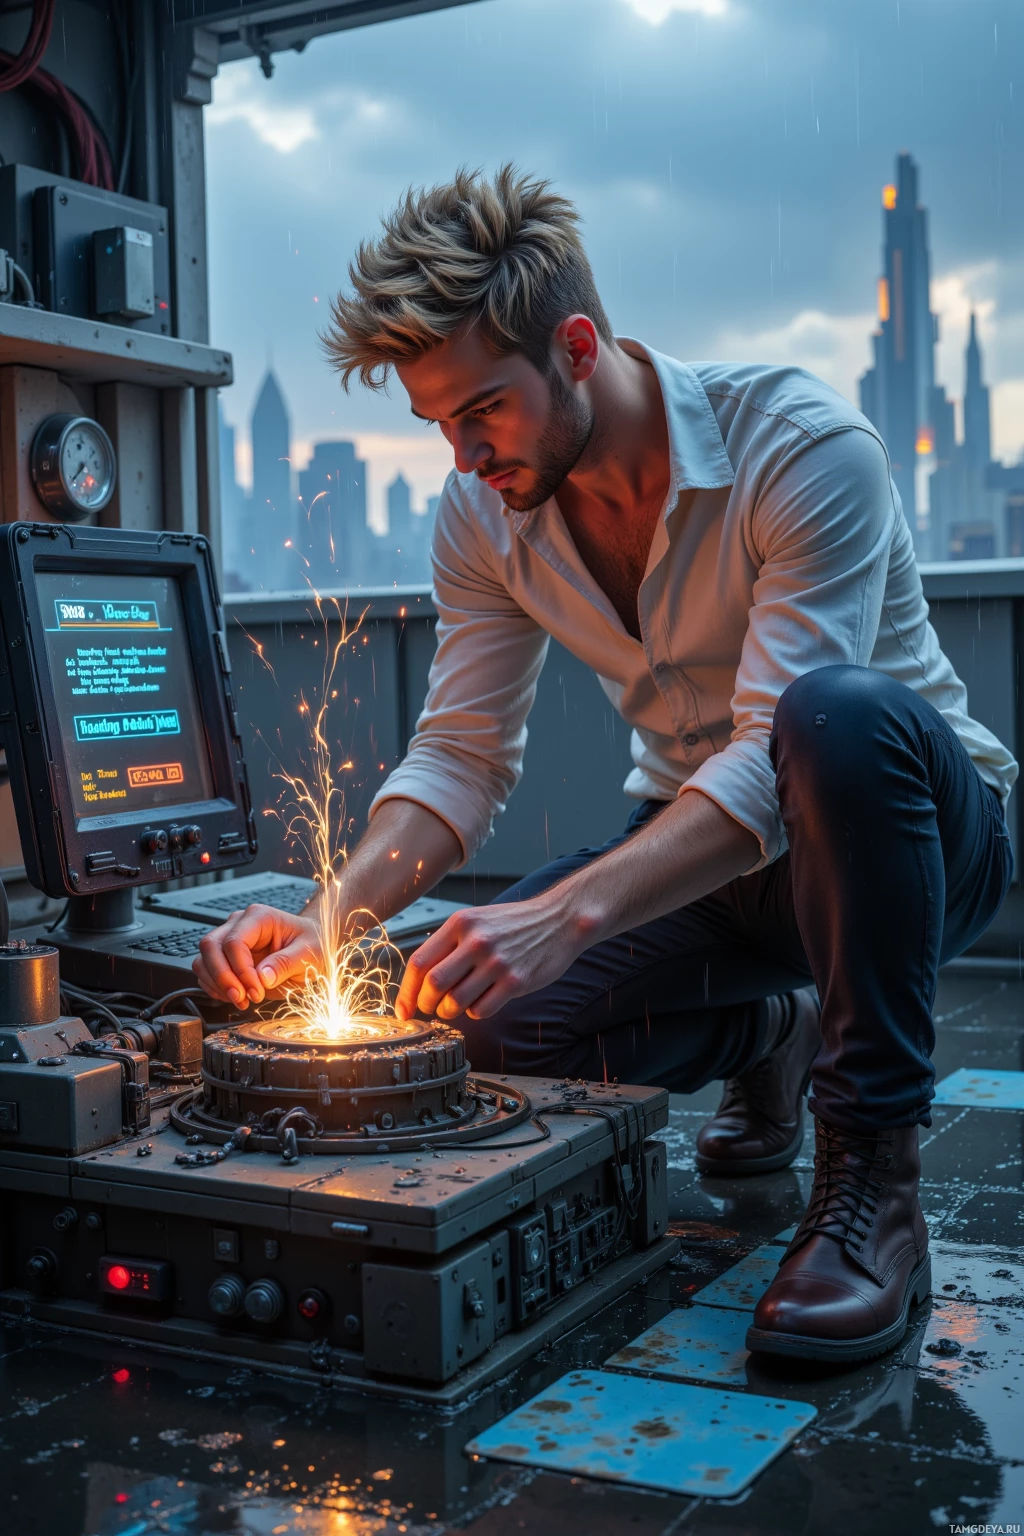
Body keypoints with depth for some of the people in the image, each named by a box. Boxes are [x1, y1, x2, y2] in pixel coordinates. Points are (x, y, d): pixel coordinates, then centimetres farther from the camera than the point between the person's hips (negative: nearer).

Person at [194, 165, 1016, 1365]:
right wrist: (332, 920, -23)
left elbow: (776, 763, -33)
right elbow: (461, 757, -5)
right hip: (695, 856, 5)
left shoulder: (802, 447, -25)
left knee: (843, 717, -40)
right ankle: (761, 1037, 11)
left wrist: (567, 913, -46)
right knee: (479, 1019, -20)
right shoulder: (484, 511, -6)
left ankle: (874, 1174, -24)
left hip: (921, 826, -5)